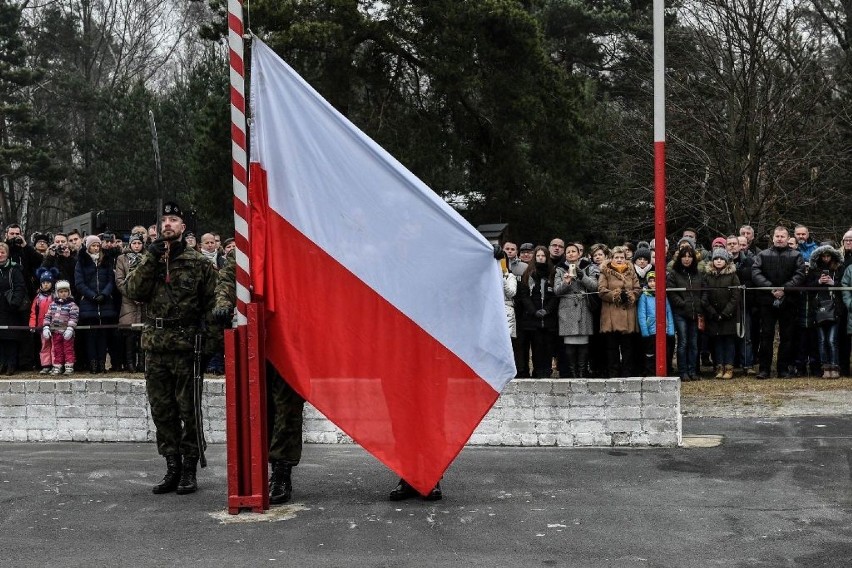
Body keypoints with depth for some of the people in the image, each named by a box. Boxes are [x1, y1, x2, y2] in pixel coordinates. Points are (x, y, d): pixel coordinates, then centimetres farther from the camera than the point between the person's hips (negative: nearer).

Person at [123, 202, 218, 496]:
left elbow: (211, 301, 3)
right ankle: (172, 469, 18)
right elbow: (132, 291, -1)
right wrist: (151, 259, -8)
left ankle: (190, 471, 8)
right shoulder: (149, 260, 12)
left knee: (189, 410, -1)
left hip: (186, 346, -4)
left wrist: (203, 328, -7)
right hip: (155, 345, 4)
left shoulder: (198, 262, 2)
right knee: (162, 411, 8)